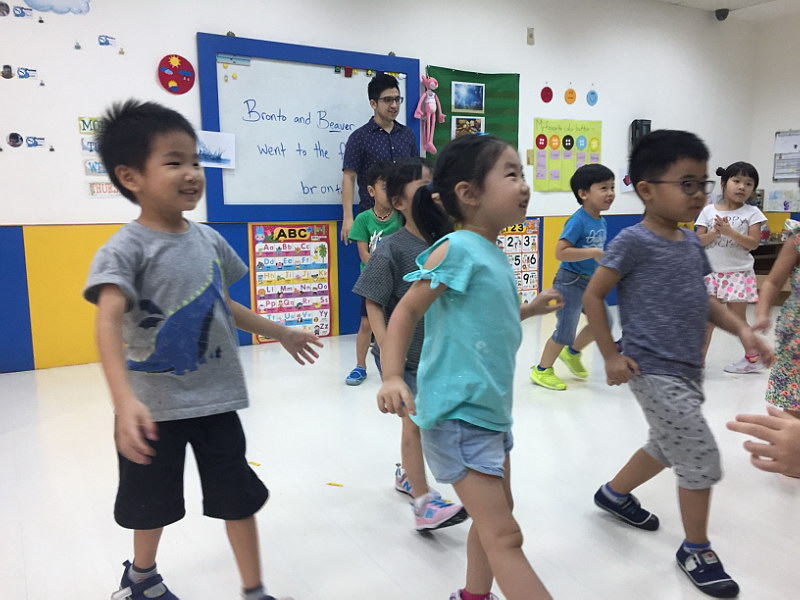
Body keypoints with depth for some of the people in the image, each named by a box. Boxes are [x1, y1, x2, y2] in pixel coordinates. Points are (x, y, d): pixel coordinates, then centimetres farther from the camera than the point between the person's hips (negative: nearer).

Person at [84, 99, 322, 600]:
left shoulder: (208, 239, 0)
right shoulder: (126, 248, -18)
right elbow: (109, 322, -30)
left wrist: (281, 333, 20)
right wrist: (125, 401, -44)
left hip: (216, 398, 4)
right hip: (155, 405, -3)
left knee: (239, 495, 11)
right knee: (153, 500, 19)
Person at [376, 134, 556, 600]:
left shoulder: (495, 255, 8)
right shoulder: (457, 249, -19)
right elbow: (406, 313, -18)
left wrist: (530, 308, 26)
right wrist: (393, 378, -29)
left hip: (491, 410, 10)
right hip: (457, 416, -10)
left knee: (496, 517, 24)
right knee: (505, 535, -3)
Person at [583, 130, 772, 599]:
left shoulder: (691, 242, 8)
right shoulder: (634, 241, -16)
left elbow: (702, 300, 16)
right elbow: (593, 296, -14)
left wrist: (742, 330, 1)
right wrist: (611, 356, -14)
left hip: (688, 368, 9)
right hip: (653, 370, -9)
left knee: (669, 448, 23)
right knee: (702, 458, -4)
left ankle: (614, 493, 46)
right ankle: (697, 550, 17)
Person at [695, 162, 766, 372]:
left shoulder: (752, 213, -2)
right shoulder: (708, 210, 1)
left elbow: (753, 243, -11)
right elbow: (699, 241, -3)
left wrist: (730, 231, -21)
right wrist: (716, 232, -20)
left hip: (739, 273, -1)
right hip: (711, 272, 1)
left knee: (737, 318, 8)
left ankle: (753, 357, 26)